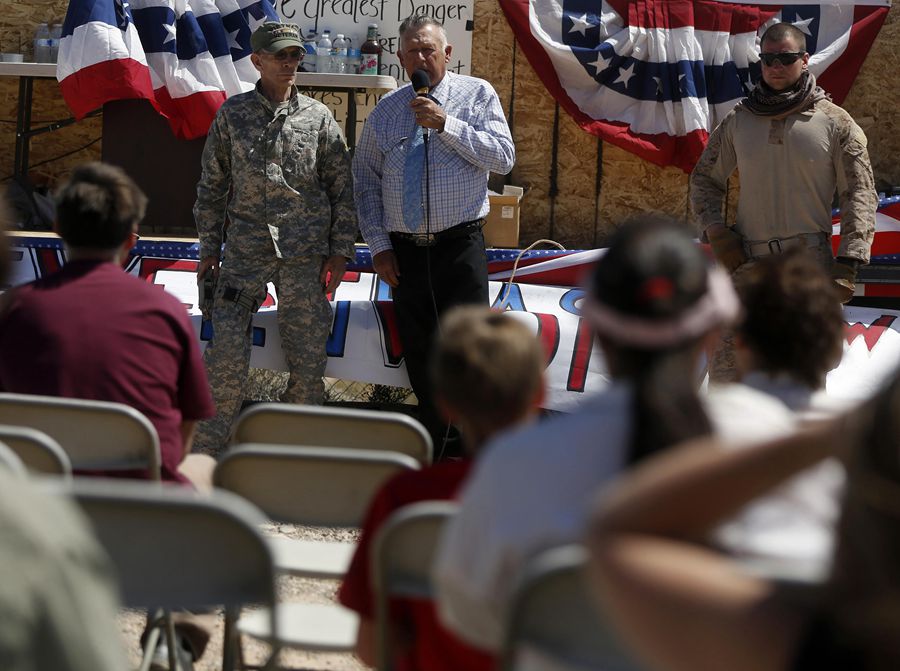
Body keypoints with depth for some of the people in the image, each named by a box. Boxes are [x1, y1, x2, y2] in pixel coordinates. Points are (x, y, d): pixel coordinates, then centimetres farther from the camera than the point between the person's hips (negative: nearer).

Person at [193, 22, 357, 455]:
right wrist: (209, 246, 8)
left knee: (308, 358, 2)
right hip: (245, 250, 0)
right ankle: (205, 451, 3)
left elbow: (342, 187, 8)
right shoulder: (233, 114, 6)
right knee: (226, 355, -6)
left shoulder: (317, 117, 6)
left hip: (305, 255, 0)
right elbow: (212, 184, 12)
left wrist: (340, 251, 3)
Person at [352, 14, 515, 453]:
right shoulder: (386, 111, 10)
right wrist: (378, 245, 3)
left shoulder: (477, 96, 3)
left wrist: (447, 125, -16)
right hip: (405, 251, 3)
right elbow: (365, 179, 11)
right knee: (419, 358, 7)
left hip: (460, 247, -3)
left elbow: (503, 158, -8)